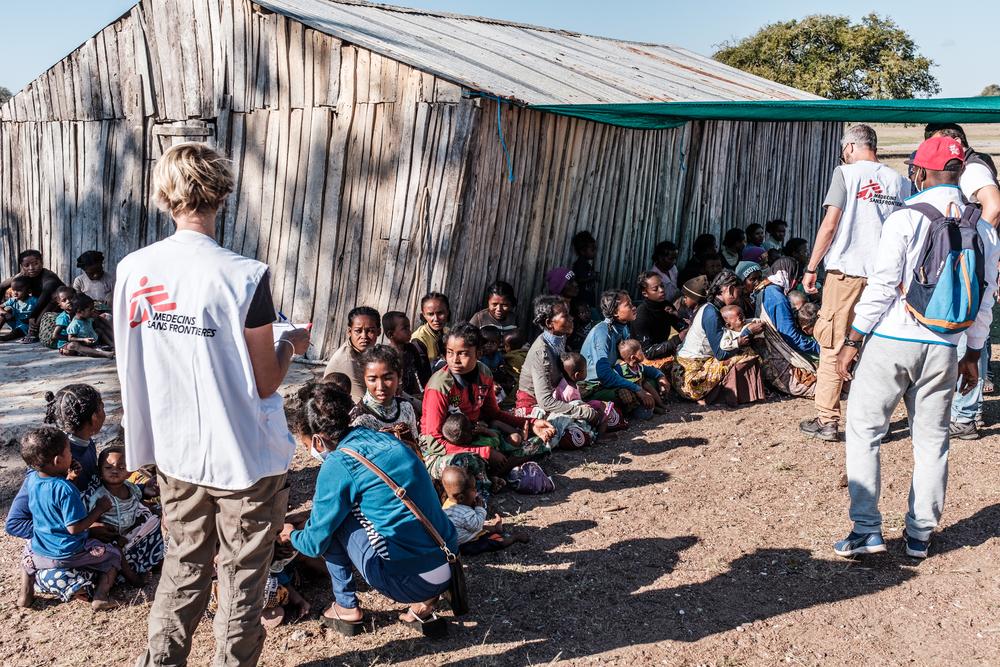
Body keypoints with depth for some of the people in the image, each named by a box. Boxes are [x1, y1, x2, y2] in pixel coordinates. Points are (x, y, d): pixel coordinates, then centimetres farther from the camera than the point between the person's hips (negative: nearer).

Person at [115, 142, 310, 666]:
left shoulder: (132, 270, -4)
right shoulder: (244, 277, -21)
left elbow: (131, 367, 5)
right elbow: (264, 384, -16)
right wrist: (290, 344, 2)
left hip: (173, 452, 5)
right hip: (243, 458, -5)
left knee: (184, 564, 23)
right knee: (241, 578, 13)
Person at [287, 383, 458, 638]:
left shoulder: (338, 465, -9)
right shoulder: (384, 439, 11)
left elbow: (315, 543, 1)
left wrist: (291, 535, 26)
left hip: (409, 580, -7)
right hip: (449, 567, 7)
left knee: (332, 519, 7)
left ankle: (347, 608, 19)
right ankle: (424, 604, 18)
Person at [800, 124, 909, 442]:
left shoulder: (846, 173, -2)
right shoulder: (900, 181, 10)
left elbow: (830, 224, -8)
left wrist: (811, 268, -2)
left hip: (846, 272, -4)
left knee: (832, 347, 2)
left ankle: (827, 421, 3)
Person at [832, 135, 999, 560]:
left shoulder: (905, 218, -9)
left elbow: (882, 287, -11)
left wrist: (851, 342, -5)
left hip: (892, 342, -5)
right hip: (942, 349, 5)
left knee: (863, 432, 5)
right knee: (932, 441, 13)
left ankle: (867, 530, 3)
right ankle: (920, 536, 19)